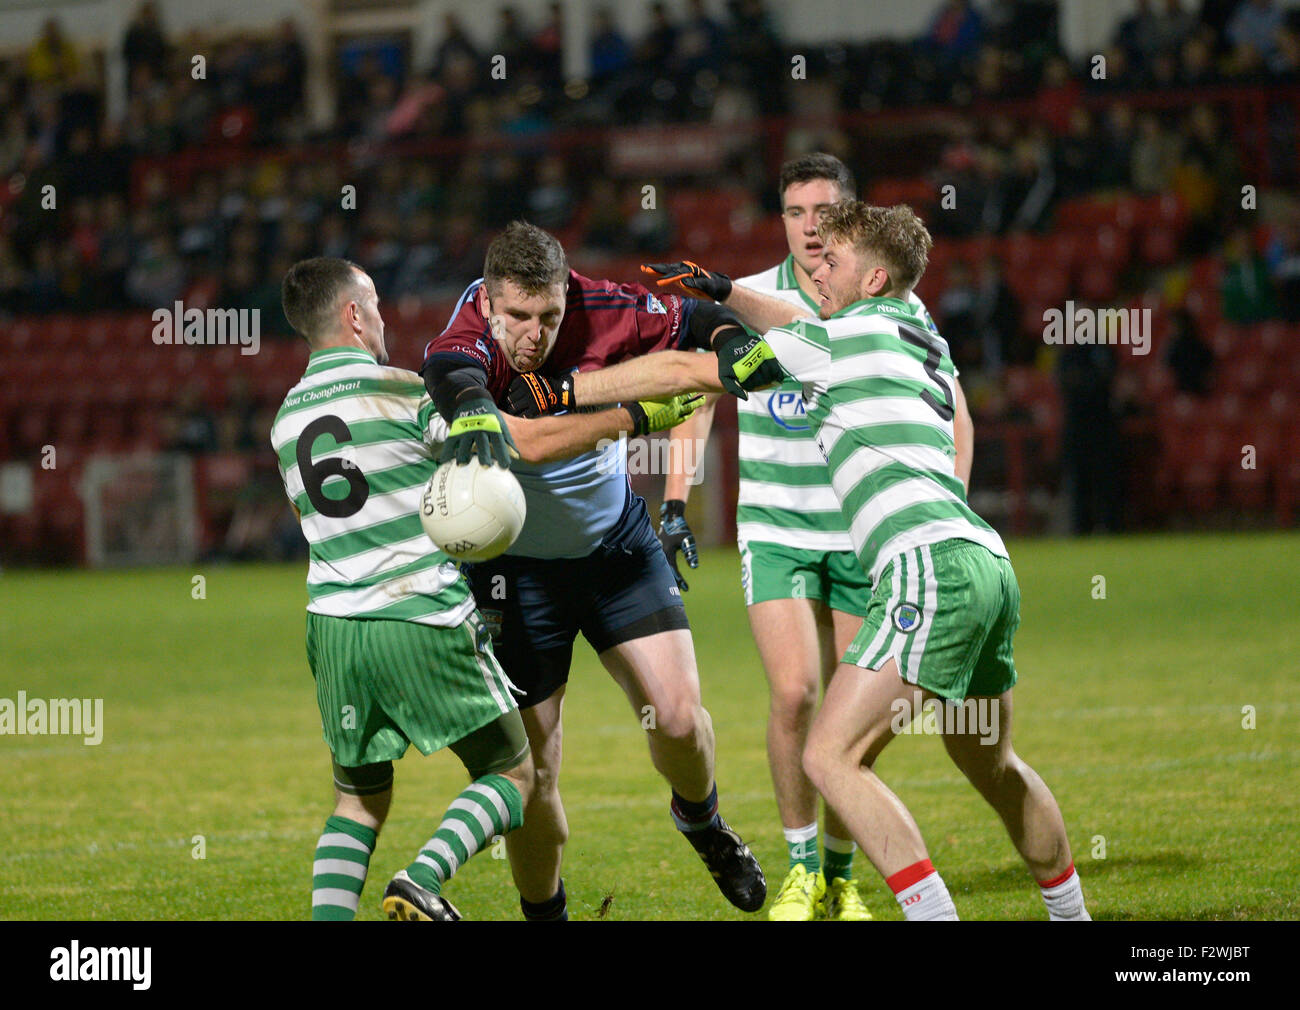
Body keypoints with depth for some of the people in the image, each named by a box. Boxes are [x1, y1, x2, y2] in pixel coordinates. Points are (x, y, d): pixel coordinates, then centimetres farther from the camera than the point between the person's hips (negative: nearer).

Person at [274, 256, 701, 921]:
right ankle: (421, 882, -16)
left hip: (333, 629, 6)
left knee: (359, 798, 18)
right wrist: (635, 416, 3)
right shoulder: (402, 393, -9)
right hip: (424, 622, -6)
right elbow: (533, 442, -8)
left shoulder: (286, 422, 10)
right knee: (512, 773, 7)